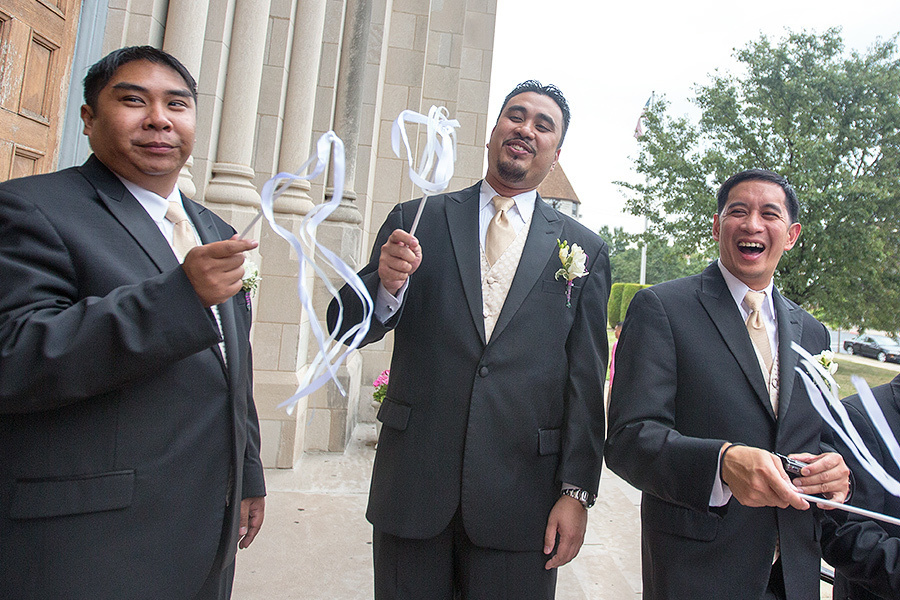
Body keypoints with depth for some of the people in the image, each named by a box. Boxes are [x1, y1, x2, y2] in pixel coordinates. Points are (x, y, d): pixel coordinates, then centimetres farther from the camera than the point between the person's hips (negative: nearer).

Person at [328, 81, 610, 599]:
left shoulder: (585, 250, 4)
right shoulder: (415, 221, 4)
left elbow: (586, 380, 2)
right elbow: (347, 330, 1)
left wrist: (578, 491, -2)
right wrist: (387, 284, -20)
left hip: (521, 498, 0)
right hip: (412, 486, 1)